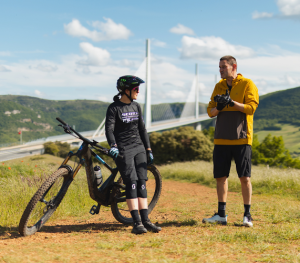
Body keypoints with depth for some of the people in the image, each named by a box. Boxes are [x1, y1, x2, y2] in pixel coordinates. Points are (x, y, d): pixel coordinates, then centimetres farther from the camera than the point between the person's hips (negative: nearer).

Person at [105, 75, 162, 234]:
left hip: (139, 148, 6)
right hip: (123, 150, -6)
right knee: (131, 183, -12)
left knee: (142, 183, 1)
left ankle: (145, 220, 2)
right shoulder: (114, 108, -5)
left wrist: (148, 150, 16)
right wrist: (113, 146, -31)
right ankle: (137, 222, -13)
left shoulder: (136, 107, 13)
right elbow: (109, 129, -15)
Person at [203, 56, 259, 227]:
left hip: (241, 139, -5)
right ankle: (221, 214, 13)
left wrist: (232, 103, -24)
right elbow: (210, 111, 11)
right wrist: (218, 108, -11)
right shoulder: (219, 87, 15)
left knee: (245, 177, -3)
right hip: (221, 140, 5)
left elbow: (251, 107, -12)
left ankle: (247, 214, 7)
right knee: (221, 176, 6)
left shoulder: (247, 84, -1)